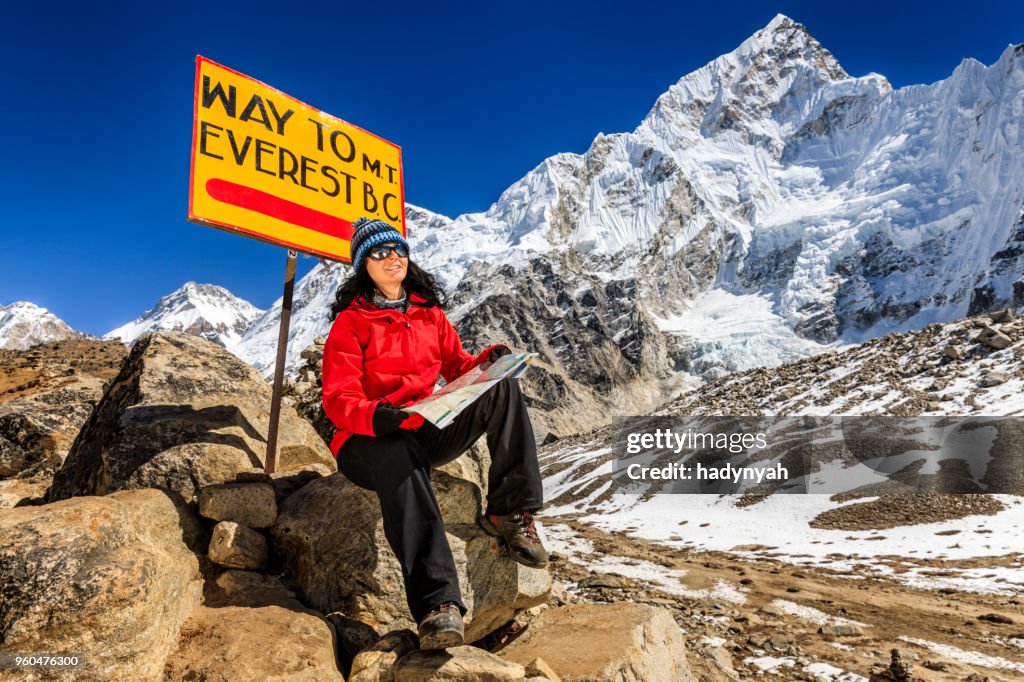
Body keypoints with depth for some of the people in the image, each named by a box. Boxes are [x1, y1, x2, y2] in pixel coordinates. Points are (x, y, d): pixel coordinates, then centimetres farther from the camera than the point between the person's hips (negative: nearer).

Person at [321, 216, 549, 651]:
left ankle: (509, 512, -19)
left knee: (502, 389, -16)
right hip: (368, 441, -4)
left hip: (427, 432, 5)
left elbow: (458, 368, 14)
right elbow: (337, 399, -10)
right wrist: (375, 416, -33)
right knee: (402, 458, -41)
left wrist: (489, 361, -9)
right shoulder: (351, 322, -1)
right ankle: (437, 604, -47)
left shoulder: (430, 313, 14)